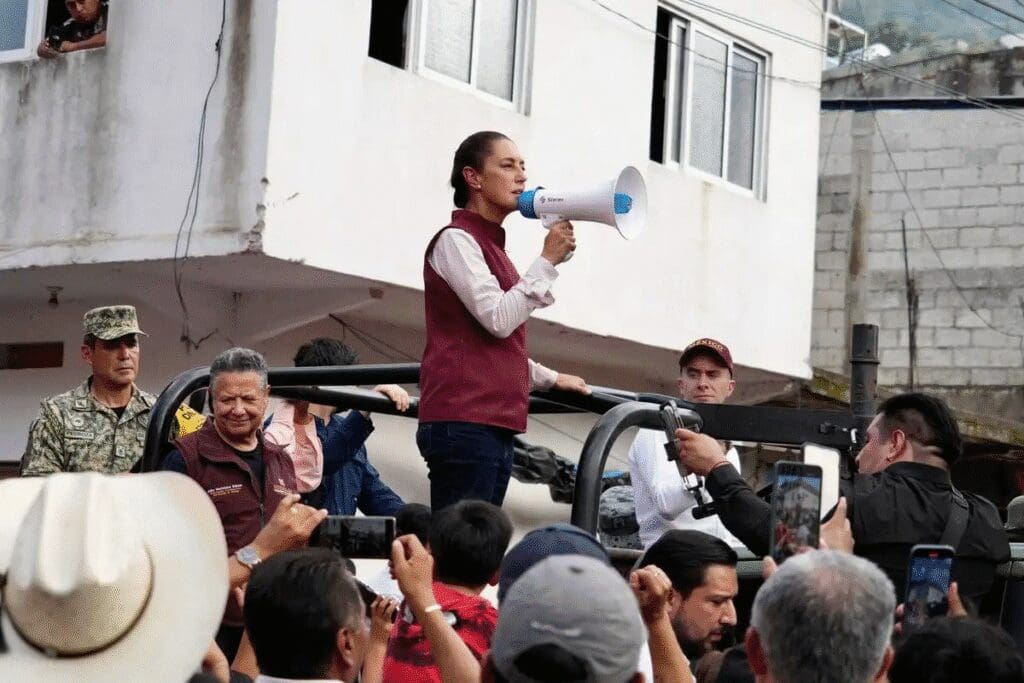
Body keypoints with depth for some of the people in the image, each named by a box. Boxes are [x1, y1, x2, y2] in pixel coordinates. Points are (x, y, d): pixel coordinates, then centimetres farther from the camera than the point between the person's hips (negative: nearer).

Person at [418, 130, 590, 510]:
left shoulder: (489, 247, 24)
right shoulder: (456, 240, -3)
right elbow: (497, 319, -14)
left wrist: (550, 379, 33)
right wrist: (548, 260, -8)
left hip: (494, 424, 9)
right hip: (463, 423, -9)